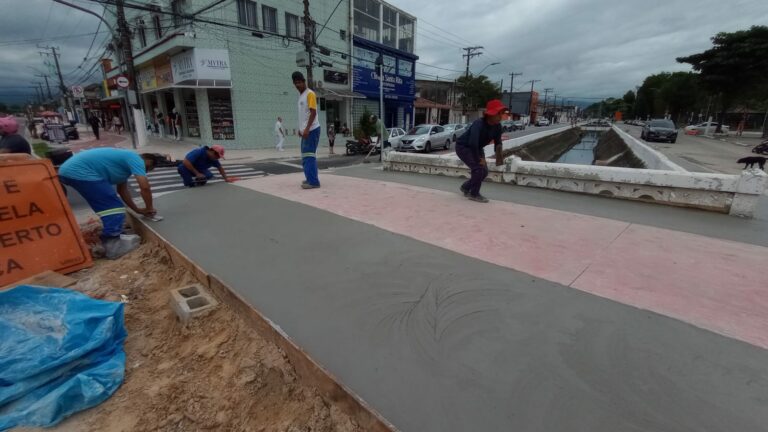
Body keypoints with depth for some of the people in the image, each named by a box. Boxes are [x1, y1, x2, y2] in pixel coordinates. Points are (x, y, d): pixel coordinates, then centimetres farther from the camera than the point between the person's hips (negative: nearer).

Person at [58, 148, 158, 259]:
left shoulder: (125, 161, 23)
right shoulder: (136, 159, -7)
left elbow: (122, 190, 29)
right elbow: (145, 187, -17)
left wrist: (138, 210, 31)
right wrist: (149, 208, -1)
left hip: (69, 170, 11)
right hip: (80, 172, -11)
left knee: (108, 205, 19)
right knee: (114, 208, -10)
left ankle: (110, 237, 28)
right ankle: (112, 246, -11)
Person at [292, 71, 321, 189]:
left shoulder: (310, 94, -8)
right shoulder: (301, 95, 19)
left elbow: (313, 112, -17)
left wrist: (307, 129, -24)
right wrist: (301, 129, 20)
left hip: (312, 129, -9)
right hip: (305, 130, 9)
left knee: (309, 155, -13)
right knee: (305, 155, 10)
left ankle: (313, 181, -12)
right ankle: (310, 179, 16)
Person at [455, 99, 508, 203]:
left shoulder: (497, 126, -11)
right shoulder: (479, 124, -33)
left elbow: (498, 142, -4)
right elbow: (473, 143, -42)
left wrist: (498, 155, -25)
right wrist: (478, 159, -32)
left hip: (477, 148, 8)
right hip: (463, 147, -8)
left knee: (484, 171, 4)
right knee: (478, 168, -21)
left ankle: (466, 187, 25)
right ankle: (474, 194, -3)